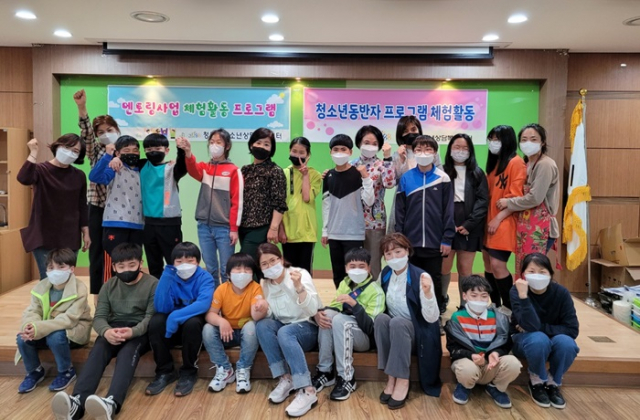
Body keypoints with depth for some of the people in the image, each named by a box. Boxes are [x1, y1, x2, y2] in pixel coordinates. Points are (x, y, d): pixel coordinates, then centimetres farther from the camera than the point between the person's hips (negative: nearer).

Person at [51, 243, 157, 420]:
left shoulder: (153, 284, -2)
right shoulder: (108, 286, 12)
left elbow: (151, 317, -11)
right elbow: (99, 317, 2)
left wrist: (132, 332, -33)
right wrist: (106, 331, -23)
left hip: (141, 331, -4)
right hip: (114, 329, 4)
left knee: (128, 351, -36)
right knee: (98, 350, -29)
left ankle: (112, 402, -60)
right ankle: (77, 401, -50)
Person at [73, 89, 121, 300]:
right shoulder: (95, 152, 4)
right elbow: (86, 133, -14)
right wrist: (82, 108, -28)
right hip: (98, 209, -1)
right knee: (98, 253, 4)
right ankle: (98, 297, 14)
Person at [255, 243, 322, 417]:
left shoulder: (300, 274, -15)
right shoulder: (265, 284, 1)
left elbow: (312, 310, -26)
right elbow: (271, 317, 4)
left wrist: (299, 287, -41)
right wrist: (264, 309, -18)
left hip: (309, 329, -5)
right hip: (284, 328, 5)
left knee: (285, 332, -34)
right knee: (262, 325, -25)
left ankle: (307, 390, -33)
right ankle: (285, 379, -19)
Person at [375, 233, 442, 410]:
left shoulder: (421, 276, -18)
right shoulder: (384, 274, -3)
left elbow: (432, 318, -23)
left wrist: (427, 292, -38)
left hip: (418, 333, -4)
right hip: (393, 332, 4)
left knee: (398, 322, -33)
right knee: (381, 318, -28)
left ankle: (402, 381, -24)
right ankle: (391, 378, -20)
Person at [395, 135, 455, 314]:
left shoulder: (443, 178, -2)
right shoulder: (406, 178, 1)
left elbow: (448, 211, -3)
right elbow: (399, 211, 2)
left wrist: (447, 239, -6)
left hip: (435, 242, -1)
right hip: (410, 242, 1)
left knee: (434, 281, 11)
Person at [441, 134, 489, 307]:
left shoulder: (477, 174, 9)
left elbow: (483, 201, 1)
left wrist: (469, 224, -10)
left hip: (469, 227, 0)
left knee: (465, 268, 1)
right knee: (444, 266, 2)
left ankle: (465, 305, 13)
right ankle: (441, 298, 26)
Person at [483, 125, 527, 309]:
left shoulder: (516, 162, -8)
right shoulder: (494, 162, 17)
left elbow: (516, 197, -15)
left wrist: (498, 219, -17)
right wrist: (486, 218, 10)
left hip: (503, 222, -8)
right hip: (489, 220, 8)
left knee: (497, 264, -11)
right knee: (488, 263, 9)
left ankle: (509, 307, 4)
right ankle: (494, 305, 20)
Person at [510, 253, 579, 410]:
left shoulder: (561, 292, -16)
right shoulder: (517, 291, -21)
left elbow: (572, 329, -18)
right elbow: (531, 326, -33)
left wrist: (538, 328, -24)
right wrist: (523, 295, -44)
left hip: (554, 340, 2)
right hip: (524, 340, -2)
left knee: (566, 343, -32)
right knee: (538, 339, -36)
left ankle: (553, 383, -3)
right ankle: (536, 381, -6)